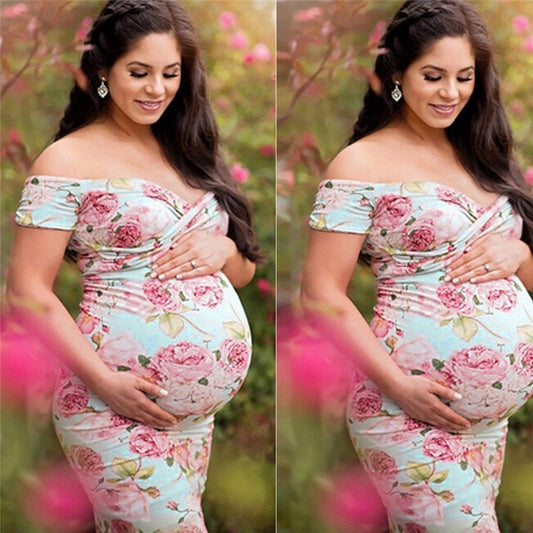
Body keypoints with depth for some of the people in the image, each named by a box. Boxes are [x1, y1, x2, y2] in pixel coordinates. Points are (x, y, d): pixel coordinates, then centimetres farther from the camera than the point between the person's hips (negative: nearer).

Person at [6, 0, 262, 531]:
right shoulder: (70, 161, -5)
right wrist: (103, 381, -17)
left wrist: (222, 249, -3)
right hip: (118, 408, -6)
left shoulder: (187, 155, 15)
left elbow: (243, 272, 20)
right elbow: (28, 291, -9)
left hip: (201, 412, 6)